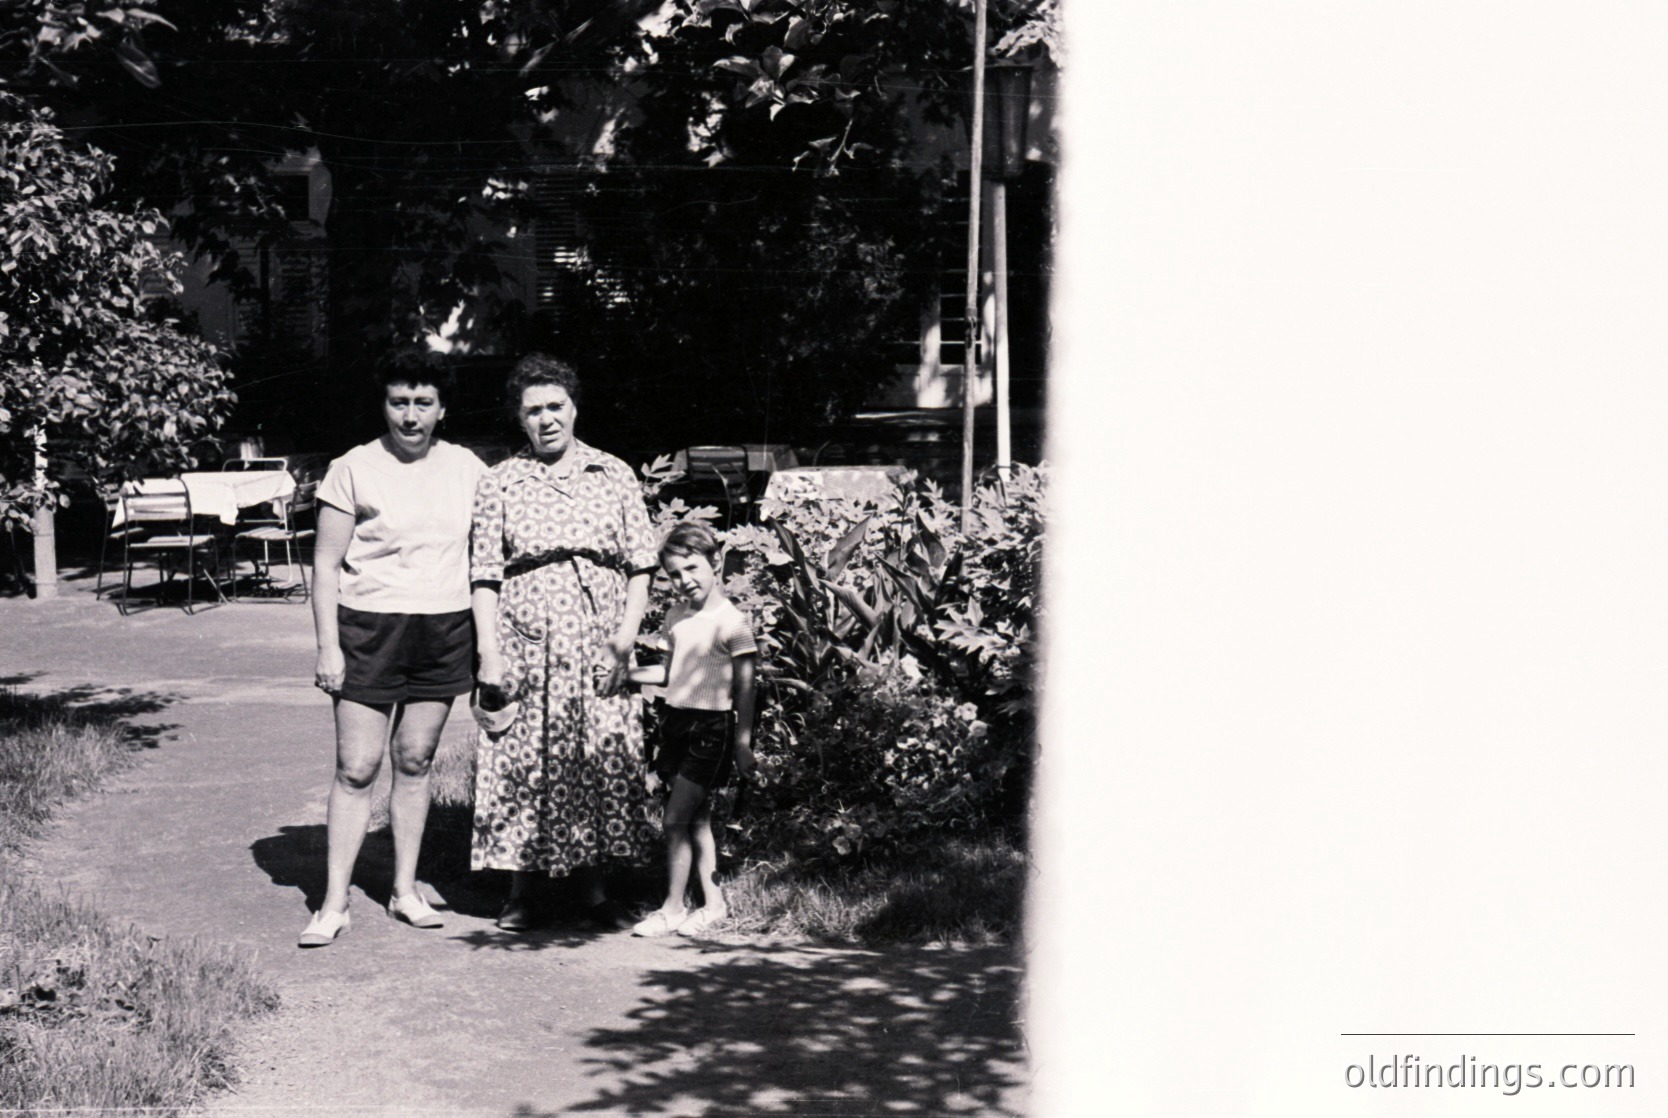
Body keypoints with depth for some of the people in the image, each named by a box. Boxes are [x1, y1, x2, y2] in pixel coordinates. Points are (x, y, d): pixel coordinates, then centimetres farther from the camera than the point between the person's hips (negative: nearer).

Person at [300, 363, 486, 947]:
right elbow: (326, 564, -2)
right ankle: (334, 904, 4)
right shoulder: (353, 470, -4)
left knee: (415, 762, 10)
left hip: (445, 629, 3)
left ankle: (406, 889, 22)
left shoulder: (466, 468, 6)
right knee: (356, 769, -3)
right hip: (370, 629, -3)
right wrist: (328, 646, -8)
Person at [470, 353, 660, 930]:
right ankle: (523, 892, 11)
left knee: (601, 766, 2)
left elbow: (641, 567, 7)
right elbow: (485, 578, 3)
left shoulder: (614, 475, 9)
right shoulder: (498, 483, 6)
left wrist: (624, 638, -5)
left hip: (598, 647, 1)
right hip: (525, 646, -1)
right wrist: (490, 655, -6)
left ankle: (591, 886, 14)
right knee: (521, 765, 1)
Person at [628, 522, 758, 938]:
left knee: (675, 820, -8)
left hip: (711, 727, -7)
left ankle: (672, 909, 1)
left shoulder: (731, 622, -11)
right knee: (697, 818, 11)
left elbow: (744, 688, -9)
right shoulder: (676, 617, 9)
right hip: (675, 718, 7)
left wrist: (743, 743, -9)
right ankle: (713, 903, 20)